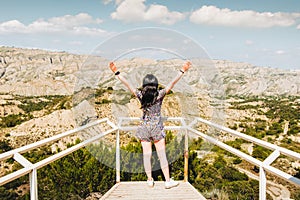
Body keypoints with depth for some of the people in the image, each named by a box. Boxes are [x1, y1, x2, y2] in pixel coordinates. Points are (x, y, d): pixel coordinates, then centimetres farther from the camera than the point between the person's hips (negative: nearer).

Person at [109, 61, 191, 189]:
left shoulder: (140, 95, -5)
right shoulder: (160, 95, -9)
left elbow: (127, 84, -7)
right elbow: (172, 83, -12)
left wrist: (116, 72, -5)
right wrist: (182, 71, -10)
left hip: (144, 127, 2)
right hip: (157, 127, -1)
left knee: (146, 154, 7)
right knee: (162, 154, 5)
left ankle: (150, 180, 18)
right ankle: (168, 181, 10)